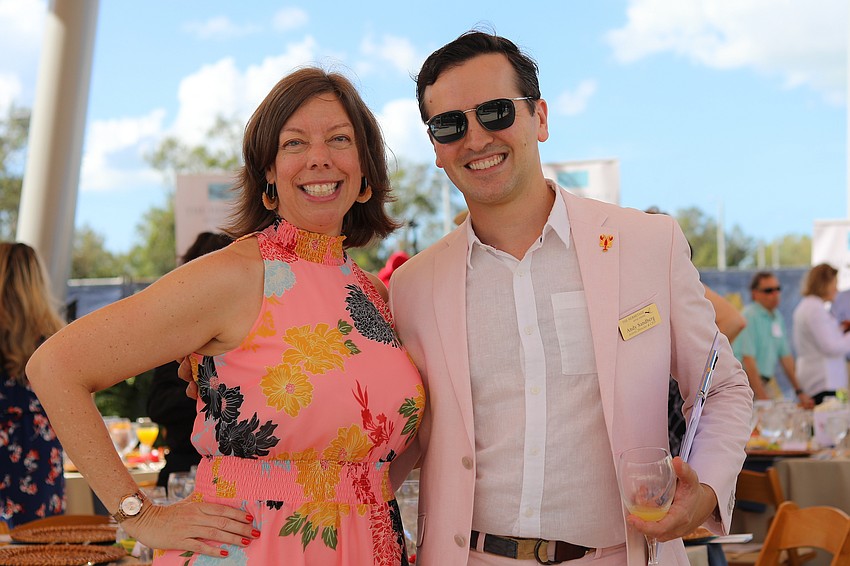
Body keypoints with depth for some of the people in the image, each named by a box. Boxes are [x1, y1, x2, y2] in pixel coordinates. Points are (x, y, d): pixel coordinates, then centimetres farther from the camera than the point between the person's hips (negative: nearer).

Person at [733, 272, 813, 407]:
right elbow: (748, 359, -19)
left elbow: (786, 356, 16)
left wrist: (799, 391, 13)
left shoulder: (777, 317, 11)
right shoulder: (749, 316, -14)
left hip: (769, 381, 7)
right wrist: (761, 397, -20)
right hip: (748, 381, -7)